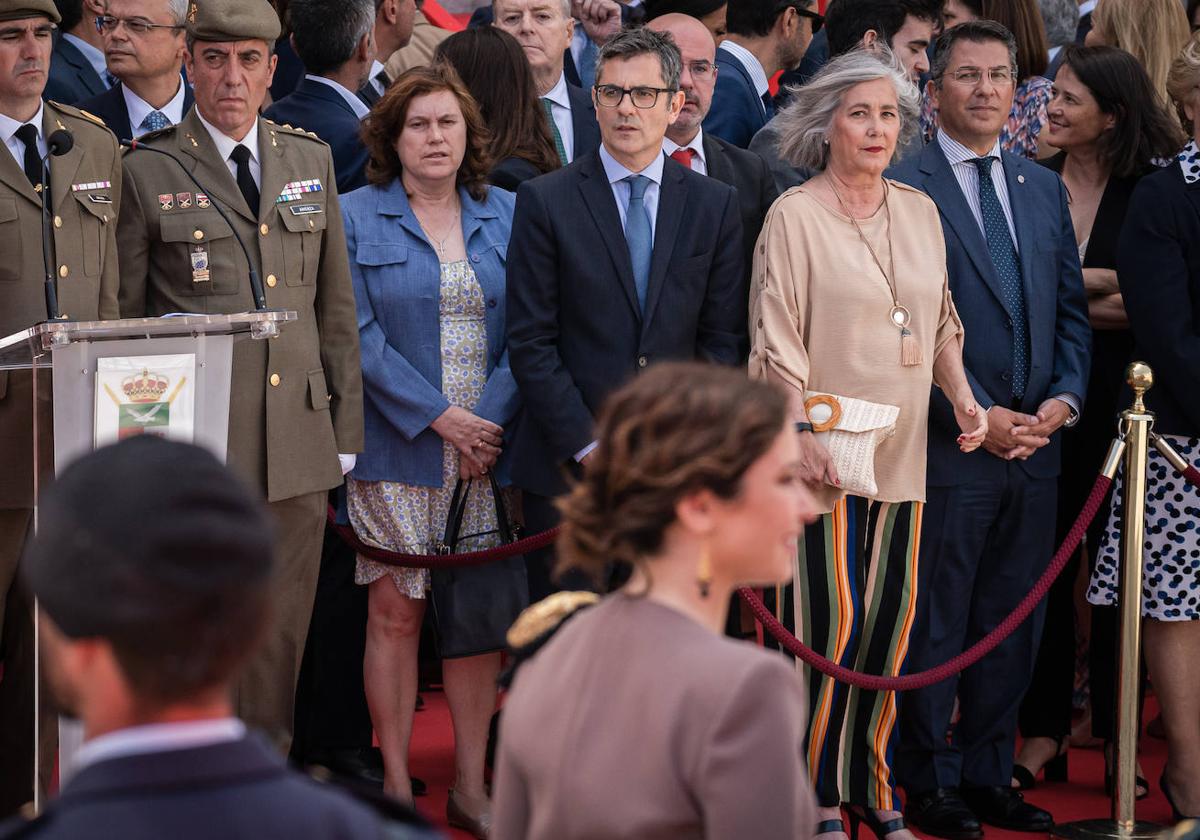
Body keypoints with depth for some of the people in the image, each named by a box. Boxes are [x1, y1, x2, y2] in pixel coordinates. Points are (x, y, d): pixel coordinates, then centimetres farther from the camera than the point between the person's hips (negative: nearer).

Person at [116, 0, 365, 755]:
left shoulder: (313, 161, 14)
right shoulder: (147, 172, 1)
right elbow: (122, 319, 3)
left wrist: (347, 428, 12)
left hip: (299, 442, 4)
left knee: (280, 637, 7)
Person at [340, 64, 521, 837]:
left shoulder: (506, 215, 10)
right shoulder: (357, 217, 2)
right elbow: (361, 336, -6)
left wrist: (491, 422, -9)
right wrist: (440, 416, -12)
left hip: (489, 447, 2)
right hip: (396, 451, -2)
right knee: (396, 613, -1)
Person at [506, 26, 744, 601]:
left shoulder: (714, 204, 8)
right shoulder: (545, 201, 0)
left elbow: (721, 339, 8)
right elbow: (530, 343, -3)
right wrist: (589, 446, -10)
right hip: (565, 465, -1)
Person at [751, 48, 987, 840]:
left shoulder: (920, 212, 11)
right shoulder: (794, 215, -5)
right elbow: (776, 342, -8)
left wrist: (962, 396, 4)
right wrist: (803, 434, -17)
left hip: (902, 457, 5)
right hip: (827, 455, -5)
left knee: (891, 624, 6)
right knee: (834, 623, -8)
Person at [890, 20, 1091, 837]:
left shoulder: (1044, 188, 13)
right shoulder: (903, 189, -8)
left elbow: (1072, 310, 14)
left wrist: (1065, 398, -3)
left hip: (1035, 447, 6)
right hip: (949, 452, -6)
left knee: (1013, 627, 11)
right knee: (935, 627, 3)